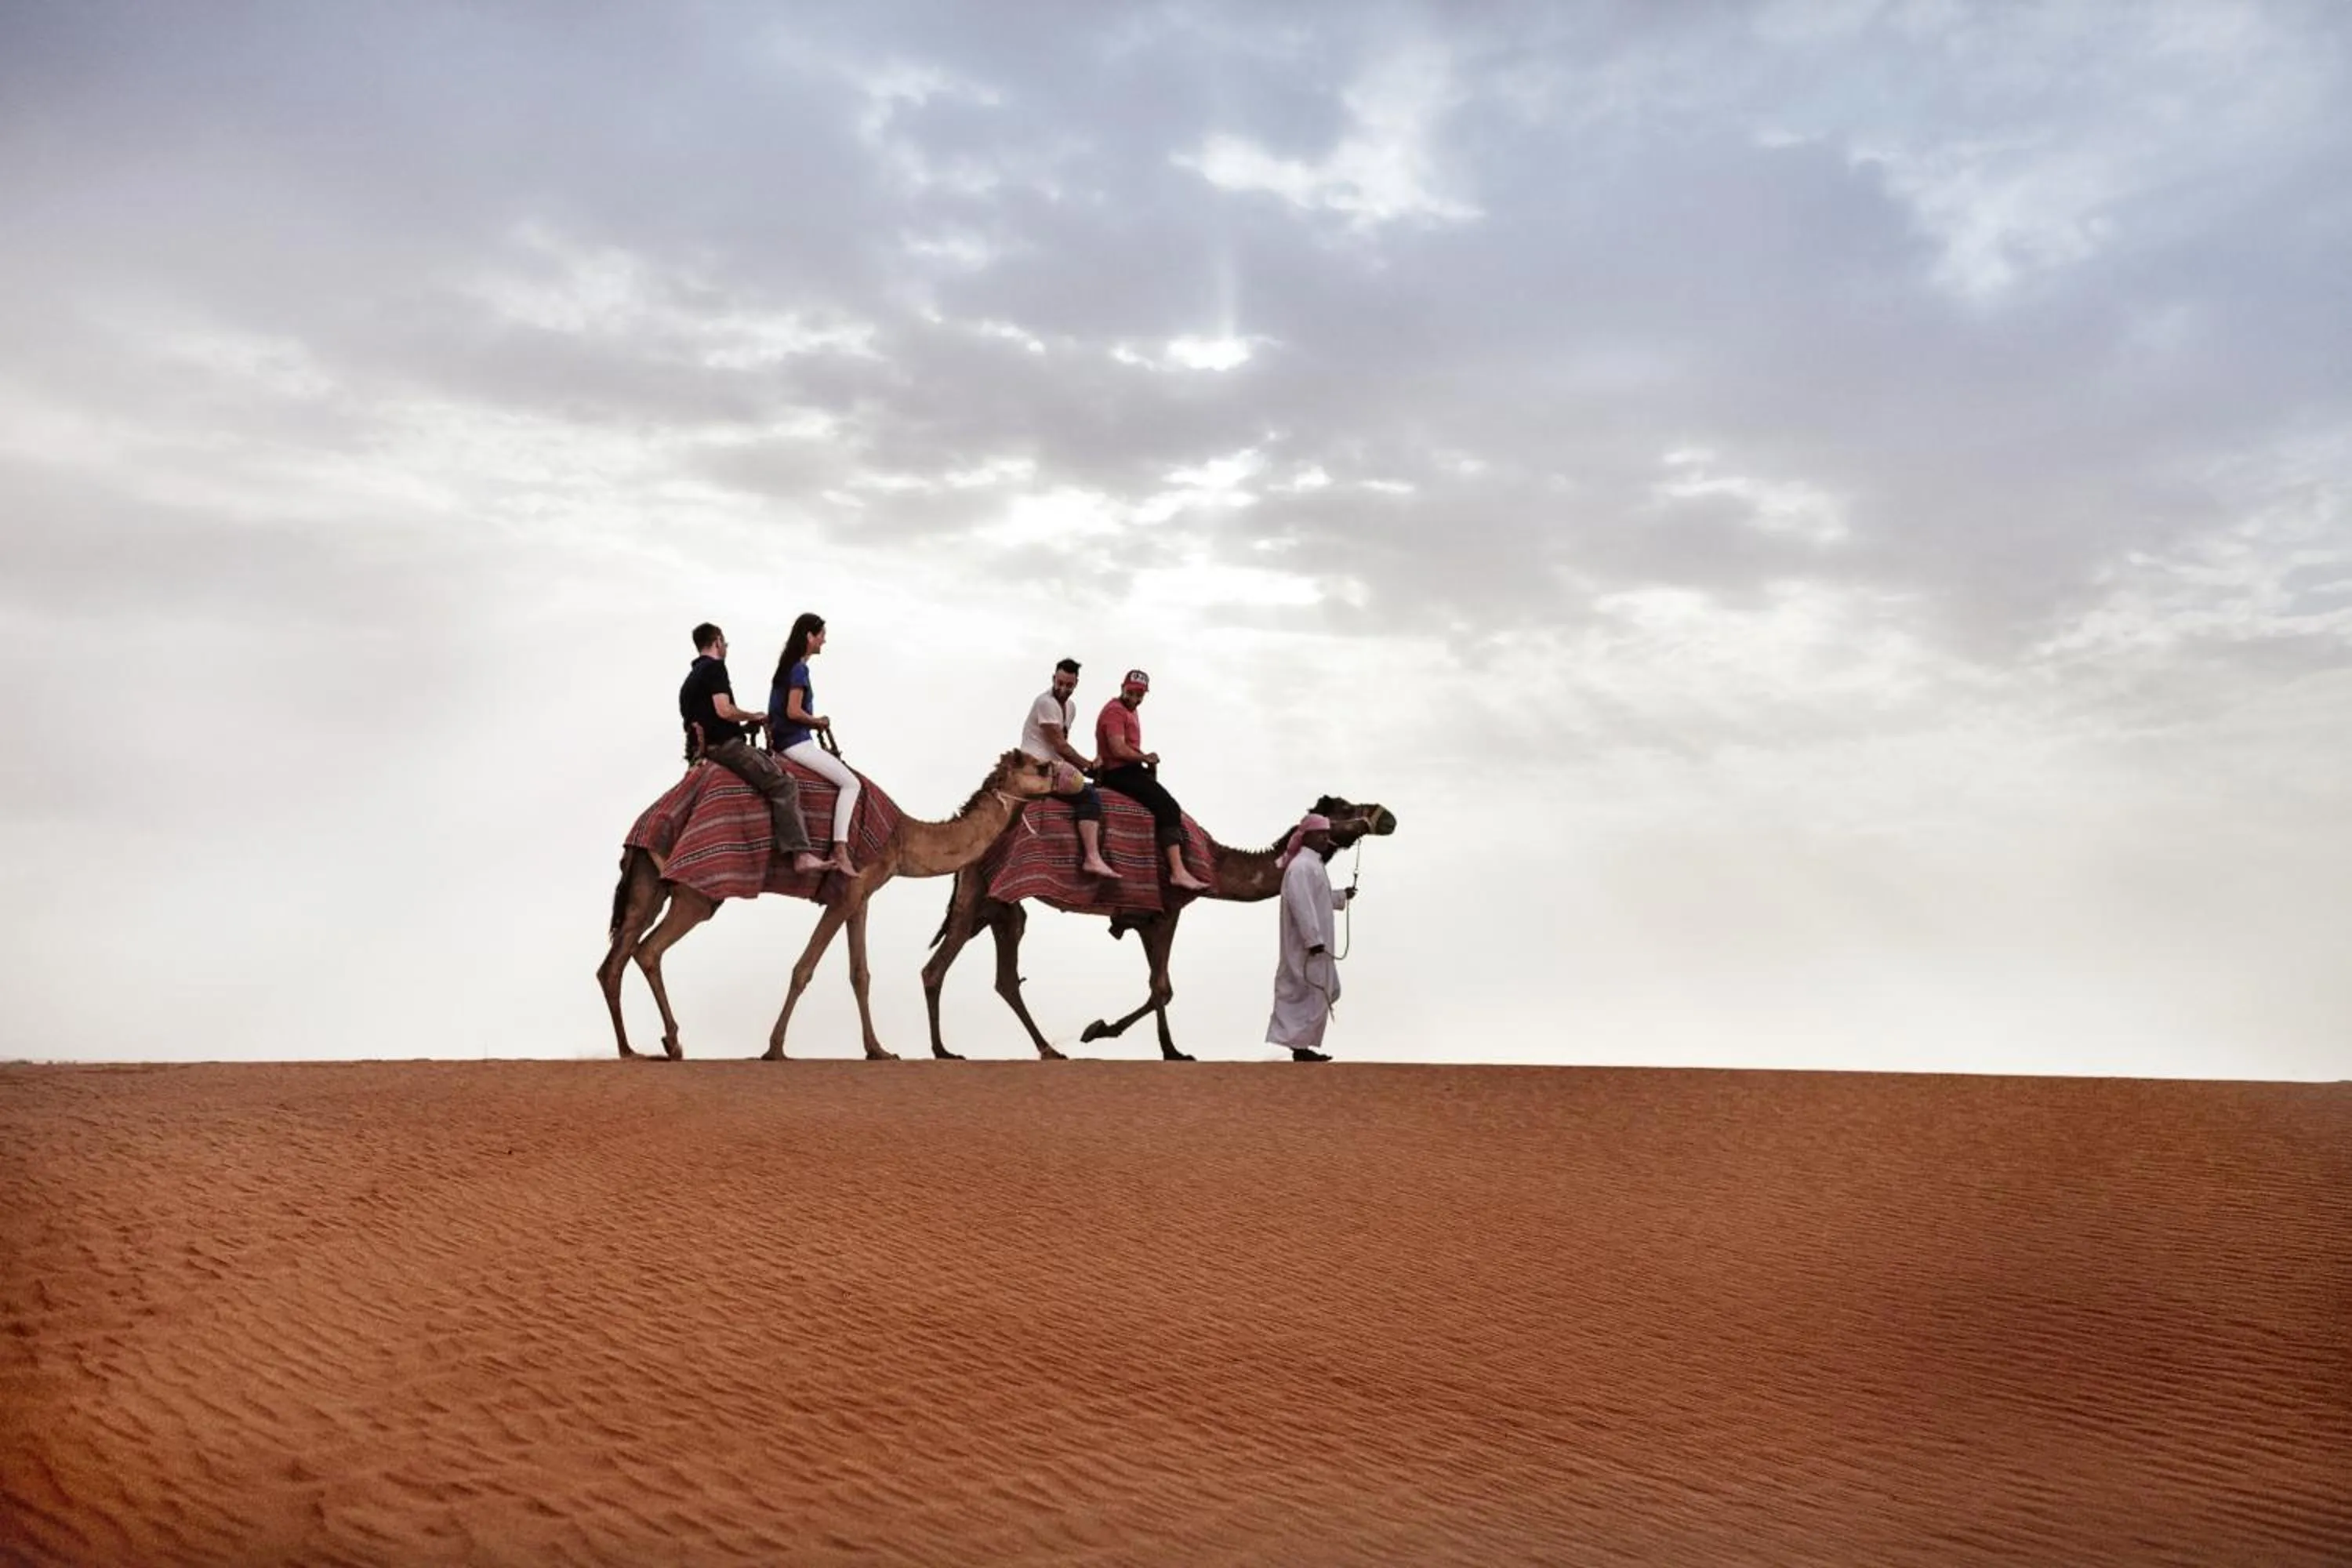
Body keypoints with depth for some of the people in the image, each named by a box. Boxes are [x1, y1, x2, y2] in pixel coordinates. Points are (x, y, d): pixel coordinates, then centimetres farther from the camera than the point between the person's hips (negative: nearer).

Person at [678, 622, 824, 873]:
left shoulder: (693, 676, 22)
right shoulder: (715, 667, -8)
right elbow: (724, 710, -19)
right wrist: (753, 717, -3)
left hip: (704, 747, 10)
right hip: (726, 746, -10)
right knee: (784, 784, -16)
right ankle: (800, 855, -29)